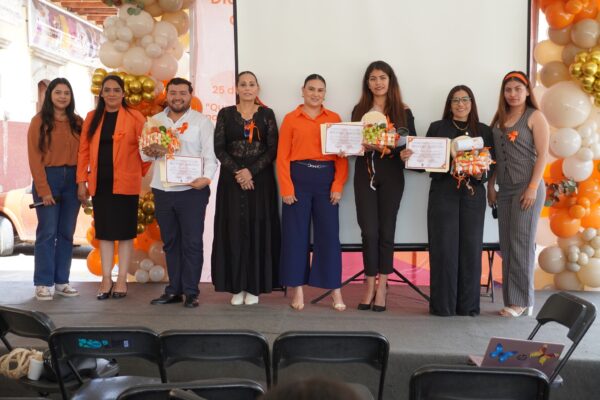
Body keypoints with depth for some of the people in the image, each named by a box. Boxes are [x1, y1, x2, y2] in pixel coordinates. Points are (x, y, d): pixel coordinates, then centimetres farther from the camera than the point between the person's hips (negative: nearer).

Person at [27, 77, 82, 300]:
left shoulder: (77, 122, 9)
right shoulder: (39, 121, -1)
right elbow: (34, 157, -5)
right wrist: (43, 189, -12)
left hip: (72, 180, 4)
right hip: (48, 179, -3)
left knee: (66, 233, 6)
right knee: (47, 232, -3)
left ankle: (61, 282, 14)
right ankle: (43, 284, 5)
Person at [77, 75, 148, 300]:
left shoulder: (135, 118, -3)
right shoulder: (92, 117, 8)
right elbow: (84, 150, 7)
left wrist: (139, 173, 5)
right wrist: (82, 181, 3)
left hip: (125, 184, -3)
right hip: (100, 184, 3)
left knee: (125, 232, 3)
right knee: (104, 231, 8)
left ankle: (122, 279, 13)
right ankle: (106, 280, 16)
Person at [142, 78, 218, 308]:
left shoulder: (201, 121, 1)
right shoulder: (155, 121, 14)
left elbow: (210, 155, -5)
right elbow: (144, 154, 13)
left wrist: (207, 177, -23)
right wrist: (150, 152, -11)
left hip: (192, 190, -4)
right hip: (162, 190, 4)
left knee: (192, 243, -2)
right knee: (170, 242, 11)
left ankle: (191, 292, 6)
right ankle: (174, 290, 20)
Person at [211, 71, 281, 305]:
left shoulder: (267, 114, 5)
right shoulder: (225, 114, 6)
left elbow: (272, 149, -2)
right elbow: (219, 148, 0)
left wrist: (251, 171, -14)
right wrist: (237, 172, -14)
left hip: (261, 179, 0)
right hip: (232, 179, 1)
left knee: (258, 229, -1)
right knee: (234, 231, 0)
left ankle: (254, 287, 8)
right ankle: (236, 287, 7)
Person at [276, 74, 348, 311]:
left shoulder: (334, 119, 8)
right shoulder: (290, 119, 5)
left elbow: (342, 155, 5)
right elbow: (282, 157, 1)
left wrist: (338, 185, -5)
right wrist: (286, 188, -8)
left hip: (326, 179, 1)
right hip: (299, 178, 0)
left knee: (329, 234, 3)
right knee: (296, 234, 3)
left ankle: (335, 291, 12)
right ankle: (298, 290, 14)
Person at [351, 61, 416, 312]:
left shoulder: (403, 111, 5)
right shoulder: (359, 110, 9)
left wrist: (405, 154, -20)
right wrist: (362, 146, -14)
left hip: (391, 175, -1)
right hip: (365, 173, 1)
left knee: (386, 230, 5)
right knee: (369, 231, -3)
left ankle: (382, 286, 15)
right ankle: (370, 285, 9)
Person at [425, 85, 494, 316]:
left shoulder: (484, 131, 12)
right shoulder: (437, 128, 8)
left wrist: (481, 174, -13)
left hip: (473, 194, 2)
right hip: (443, 192, -1)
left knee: (471, 247, 1)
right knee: (444, 247, -4)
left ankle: (468, 304, 11)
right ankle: (443, 304, 4)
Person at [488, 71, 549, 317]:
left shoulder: (535, 116, -3)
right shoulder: (499, 118, 14)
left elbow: (542, 154, -8)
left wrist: (533, 188, -15)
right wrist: (491, 186, 9)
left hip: (527, 187, -6)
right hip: (504, 189, 6)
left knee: (522, 242, -4)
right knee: (506, 245, 6)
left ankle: (522, 301, 5)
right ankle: (511, 300, 14)